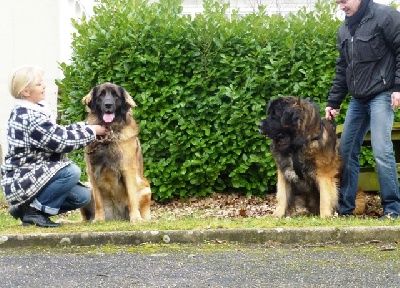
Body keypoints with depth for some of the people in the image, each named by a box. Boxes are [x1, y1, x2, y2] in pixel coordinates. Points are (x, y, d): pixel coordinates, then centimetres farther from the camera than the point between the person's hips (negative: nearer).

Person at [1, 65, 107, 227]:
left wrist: (89, 125, 7)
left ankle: (27, 208, 10)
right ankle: (34, 211, -14)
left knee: (83, 196, 7)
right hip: (20, 182, -10)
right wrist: (92, 131, -9)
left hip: (31, 174, 10)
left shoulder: (25, 112, 10)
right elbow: (62, 141, -21)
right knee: (71, 171, -29)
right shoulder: (29, 118, -22)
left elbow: (59, 133, 16)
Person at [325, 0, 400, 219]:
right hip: (358, 99, 8)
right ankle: (345, 207, 15)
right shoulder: (344, 30, 14)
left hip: (381, 95, -8)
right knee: (347, 150, 7)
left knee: (381, 151, -16)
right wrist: (333, 102, 14)